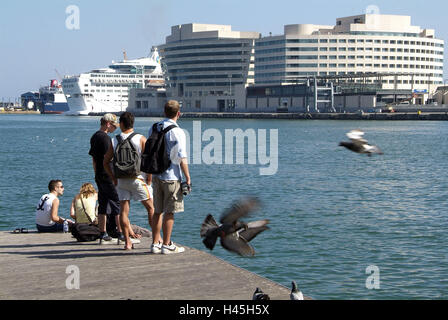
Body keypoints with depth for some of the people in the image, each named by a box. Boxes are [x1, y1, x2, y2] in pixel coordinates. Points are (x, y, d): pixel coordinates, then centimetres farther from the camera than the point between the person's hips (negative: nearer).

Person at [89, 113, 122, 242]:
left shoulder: (94, 137, 15)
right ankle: (121, 232, -7)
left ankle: (103, 233, 12)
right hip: (108, 176, -9)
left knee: (103, 205, 11)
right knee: (118, 204, -6)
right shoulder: (105, 137, -14)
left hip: (99, 177, 9)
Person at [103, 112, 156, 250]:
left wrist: (114, 178, 14)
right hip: (138, 178, -2)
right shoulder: (141, 139, -4)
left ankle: (127, 242, 4)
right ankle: (157, 237, 9)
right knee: (151, 208, 8)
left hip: (121, 180, 2)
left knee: (124, 210, 5)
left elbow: (105, 162, 6)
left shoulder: (115, 140, 3)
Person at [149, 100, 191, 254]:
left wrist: (149, 175, 21)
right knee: (169, 212, 0)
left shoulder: (153, 129, 7)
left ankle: (155, 243, 17)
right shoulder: (178, 132, -12)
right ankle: (167, 245, 4)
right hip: (172, 177, -6)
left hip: (156, 176, 6)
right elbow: (182, 158, -14)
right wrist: (188, 178, -7)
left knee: (157, 211, 13)